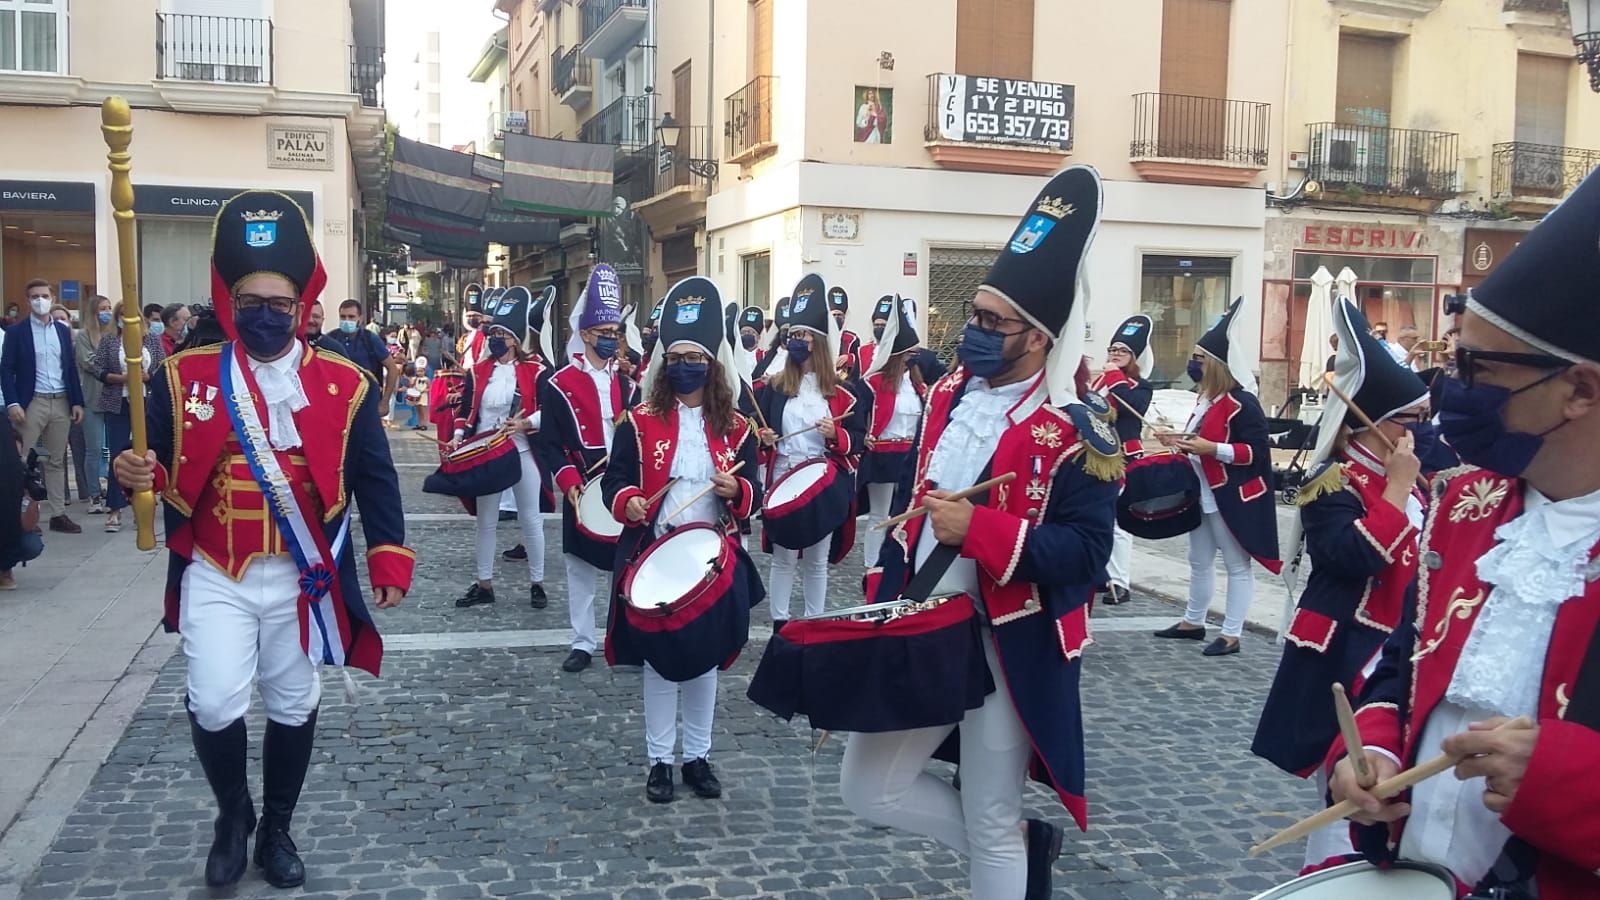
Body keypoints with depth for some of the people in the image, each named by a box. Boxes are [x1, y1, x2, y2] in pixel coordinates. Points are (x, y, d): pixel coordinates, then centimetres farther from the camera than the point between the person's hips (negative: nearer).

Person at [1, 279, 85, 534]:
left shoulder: (63, 330, 11)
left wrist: (77, 402, 6)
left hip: (61, 402, 4)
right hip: (31, 403, -4)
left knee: (57, 461, 8)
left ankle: (58, 514, 12)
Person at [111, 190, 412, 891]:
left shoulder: (344, 384, -4)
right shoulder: (185, 377, -2)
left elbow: (374, 479, 1)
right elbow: (161, 471, 4)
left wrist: (389, 558, -7)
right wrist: (138, 477, -20)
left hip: (301, 578, 0)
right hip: (214, 576, 0)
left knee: (294, 707, 10)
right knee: (214, 705, -9)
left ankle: (276, 829, 32)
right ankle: (232, 815, 20)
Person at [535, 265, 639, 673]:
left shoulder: (627, 383, 9)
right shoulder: (559, 386, -3)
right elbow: (548, 443, -5)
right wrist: (570, 484, -16)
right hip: (583, 491, -3)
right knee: (581, 567, 6)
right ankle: (583, 643, 15)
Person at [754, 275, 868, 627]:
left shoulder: (840, 391, 0)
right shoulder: (774, 385, 3)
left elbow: (858, 439, 1)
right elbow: (757, 426, 10)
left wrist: (836, 435, -18)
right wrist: (762, 438, -11)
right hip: (783, 480, 0)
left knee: (817, 560, 10)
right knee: (783, 557, 6)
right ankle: (780, 623, 16)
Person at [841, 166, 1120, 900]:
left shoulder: (1074, 435, -15)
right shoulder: (948, 395, 4)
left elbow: (1087, 551, -21)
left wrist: (980, 528, -28)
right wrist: (882, 599, 8)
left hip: (1007, 648, -6)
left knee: (990, 825, 6)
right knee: (868, 789, 11)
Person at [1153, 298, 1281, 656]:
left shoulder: (1242, 403, -18)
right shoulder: (1206, 399, 12)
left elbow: (1256, 451, -23)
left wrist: (1210, 449, -26)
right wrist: (1184, 444, 9)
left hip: (1232, 498, -10)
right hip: (1201, 494, 10)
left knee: (1237, 566, 2)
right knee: (1199, 562, 20)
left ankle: (1231, 635, 7)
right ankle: (1193, 622, 34)